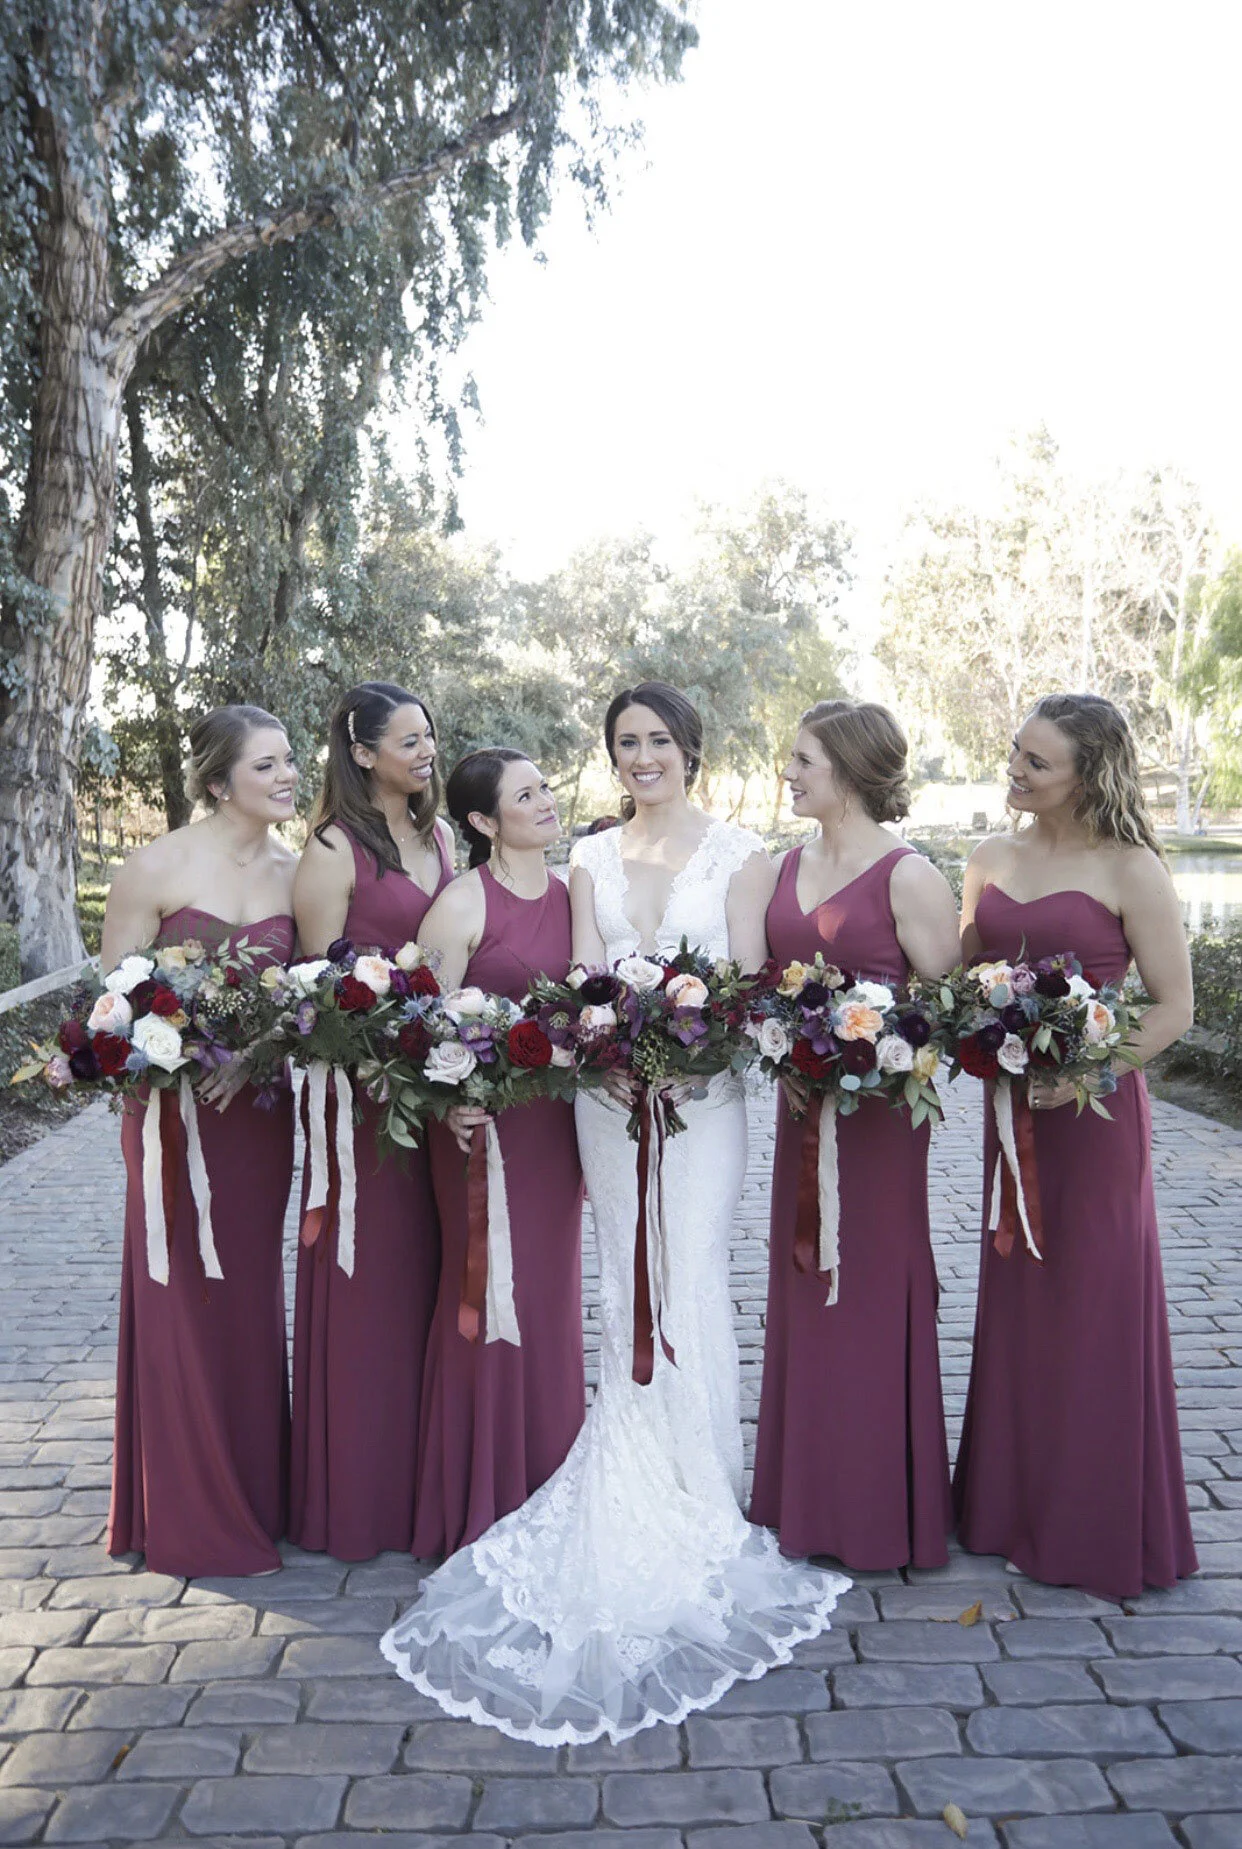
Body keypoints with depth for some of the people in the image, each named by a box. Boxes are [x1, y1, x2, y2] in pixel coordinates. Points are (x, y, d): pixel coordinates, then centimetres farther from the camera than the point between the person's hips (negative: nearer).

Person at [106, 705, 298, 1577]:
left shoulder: (295, 870, 3)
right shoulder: (158, 867, -9)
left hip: (260, 1109, 4)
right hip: (173, 1109, -4)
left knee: (252, 1296, 13)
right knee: (186, 1300, 5)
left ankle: (255, 1493, 31)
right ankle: (191, 1514, 23)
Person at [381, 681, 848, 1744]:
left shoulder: (740, 854, 1)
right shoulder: (590, 859, 10)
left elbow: (749, 980, -5)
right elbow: (586, 974, 2)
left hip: (702, 1094, -3)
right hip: (610, 1094, 3)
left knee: (689, 1287, -5)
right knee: (628, 1289, 9)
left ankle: (697, 1505, 11)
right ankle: (641, 1491, 23)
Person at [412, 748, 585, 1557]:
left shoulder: (573, 896, 8)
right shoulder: (463, 903, -10)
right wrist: (447, 1103, -28)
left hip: (557, 1123, 6)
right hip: (486, 1124, -6)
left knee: (553, 1296, 15)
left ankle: (549, 1490, 32)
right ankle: (484, 1504, 21)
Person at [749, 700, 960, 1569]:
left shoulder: (909, 877, -11)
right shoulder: (791, 864, 9)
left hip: (878, 1110, -7)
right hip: (801, 1104, 7)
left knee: (871, 1295, 4)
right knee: (802, 1292, 14)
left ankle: (879, 1508, 23)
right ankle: (808, 1496, 31)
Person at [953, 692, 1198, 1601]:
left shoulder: (1129, 870, -9)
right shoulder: (988, 860, 7)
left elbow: (1175, 1006, -10)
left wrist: (1083, 1074, -21)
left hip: (1094, 1111, -5)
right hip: (1010, 1106, 6)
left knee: (1092, 1305, 5)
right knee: (1016, 1299, 14)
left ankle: (1096, 1526, 23)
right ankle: (1014, 1503, 30)